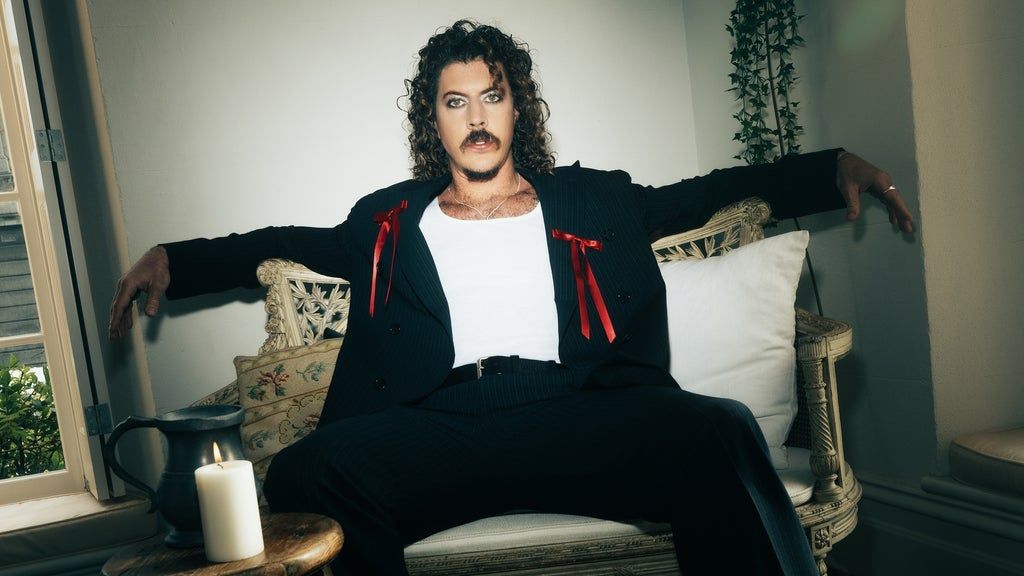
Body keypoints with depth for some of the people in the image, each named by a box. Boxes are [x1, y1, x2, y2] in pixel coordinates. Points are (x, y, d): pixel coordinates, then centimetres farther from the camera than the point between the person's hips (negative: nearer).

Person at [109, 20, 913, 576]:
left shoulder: (592, 201, 23)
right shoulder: (390, 220, 23)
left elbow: (710, 193, 23)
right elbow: (285, 243, 26)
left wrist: (835, 168, 15)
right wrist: (175, 258, 14)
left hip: (578, 413, 1)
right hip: (438, 426, 0)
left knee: (722, 434, -30)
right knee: (307, 472, -32)